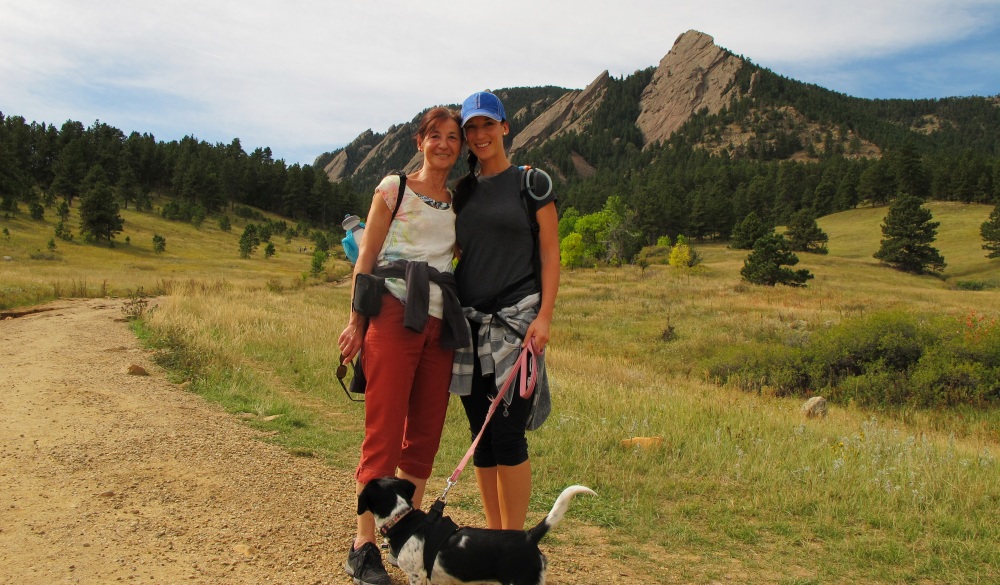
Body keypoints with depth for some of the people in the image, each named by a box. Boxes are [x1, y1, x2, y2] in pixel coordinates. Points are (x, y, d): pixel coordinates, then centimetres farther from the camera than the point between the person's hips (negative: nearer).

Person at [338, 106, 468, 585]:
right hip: (395, 311, -5)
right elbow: (366, 255, 3)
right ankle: (363, 547, 0)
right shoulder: (394, 188, 6)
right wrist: (356, 319, -4)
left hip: (439, 321, 5)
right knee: (384, 431, -8)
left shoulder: (459, 203, 20)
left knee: (425, 433, 7)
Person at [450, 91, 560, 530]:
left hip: (515, 320, -4)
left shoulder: (531, 183, 2)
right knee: (481, 437, 7)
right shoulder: (462, 190, 15)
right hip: (469, 323, 5)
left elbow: (550, 254, -1)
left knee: (507, 435, -9)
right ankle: (493, 537, 19)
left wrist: (544, 316, -12)